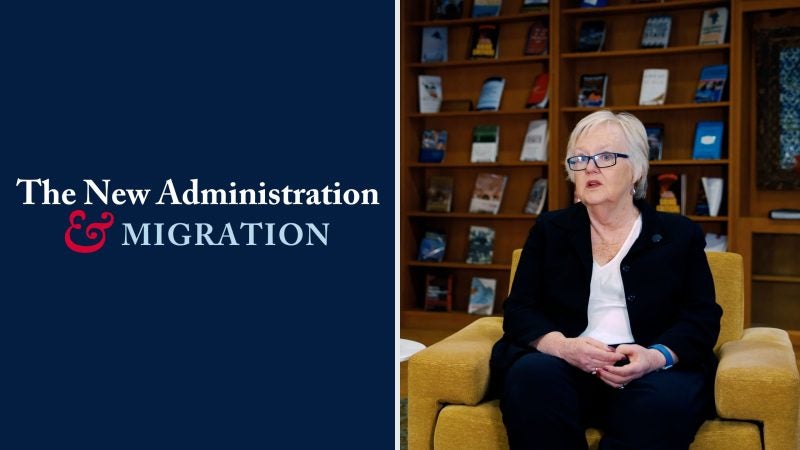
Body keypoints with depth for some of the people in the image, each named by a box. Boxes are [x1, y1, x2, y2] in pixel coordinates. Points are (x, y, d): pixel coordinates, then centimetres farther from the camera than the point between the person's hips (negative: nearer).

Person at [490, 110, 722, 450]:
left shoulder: (679, 234, 15)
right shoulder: (549, 230, 17)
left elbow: (702, 318, 6)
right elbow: (519, 310, 7)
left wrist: (658, 357, -16)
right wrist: (562, 346, -15)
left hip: (650, 370, 0)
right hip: (565, 365, 1)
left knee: (664, 400, -35)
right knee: (532, 377, -33)